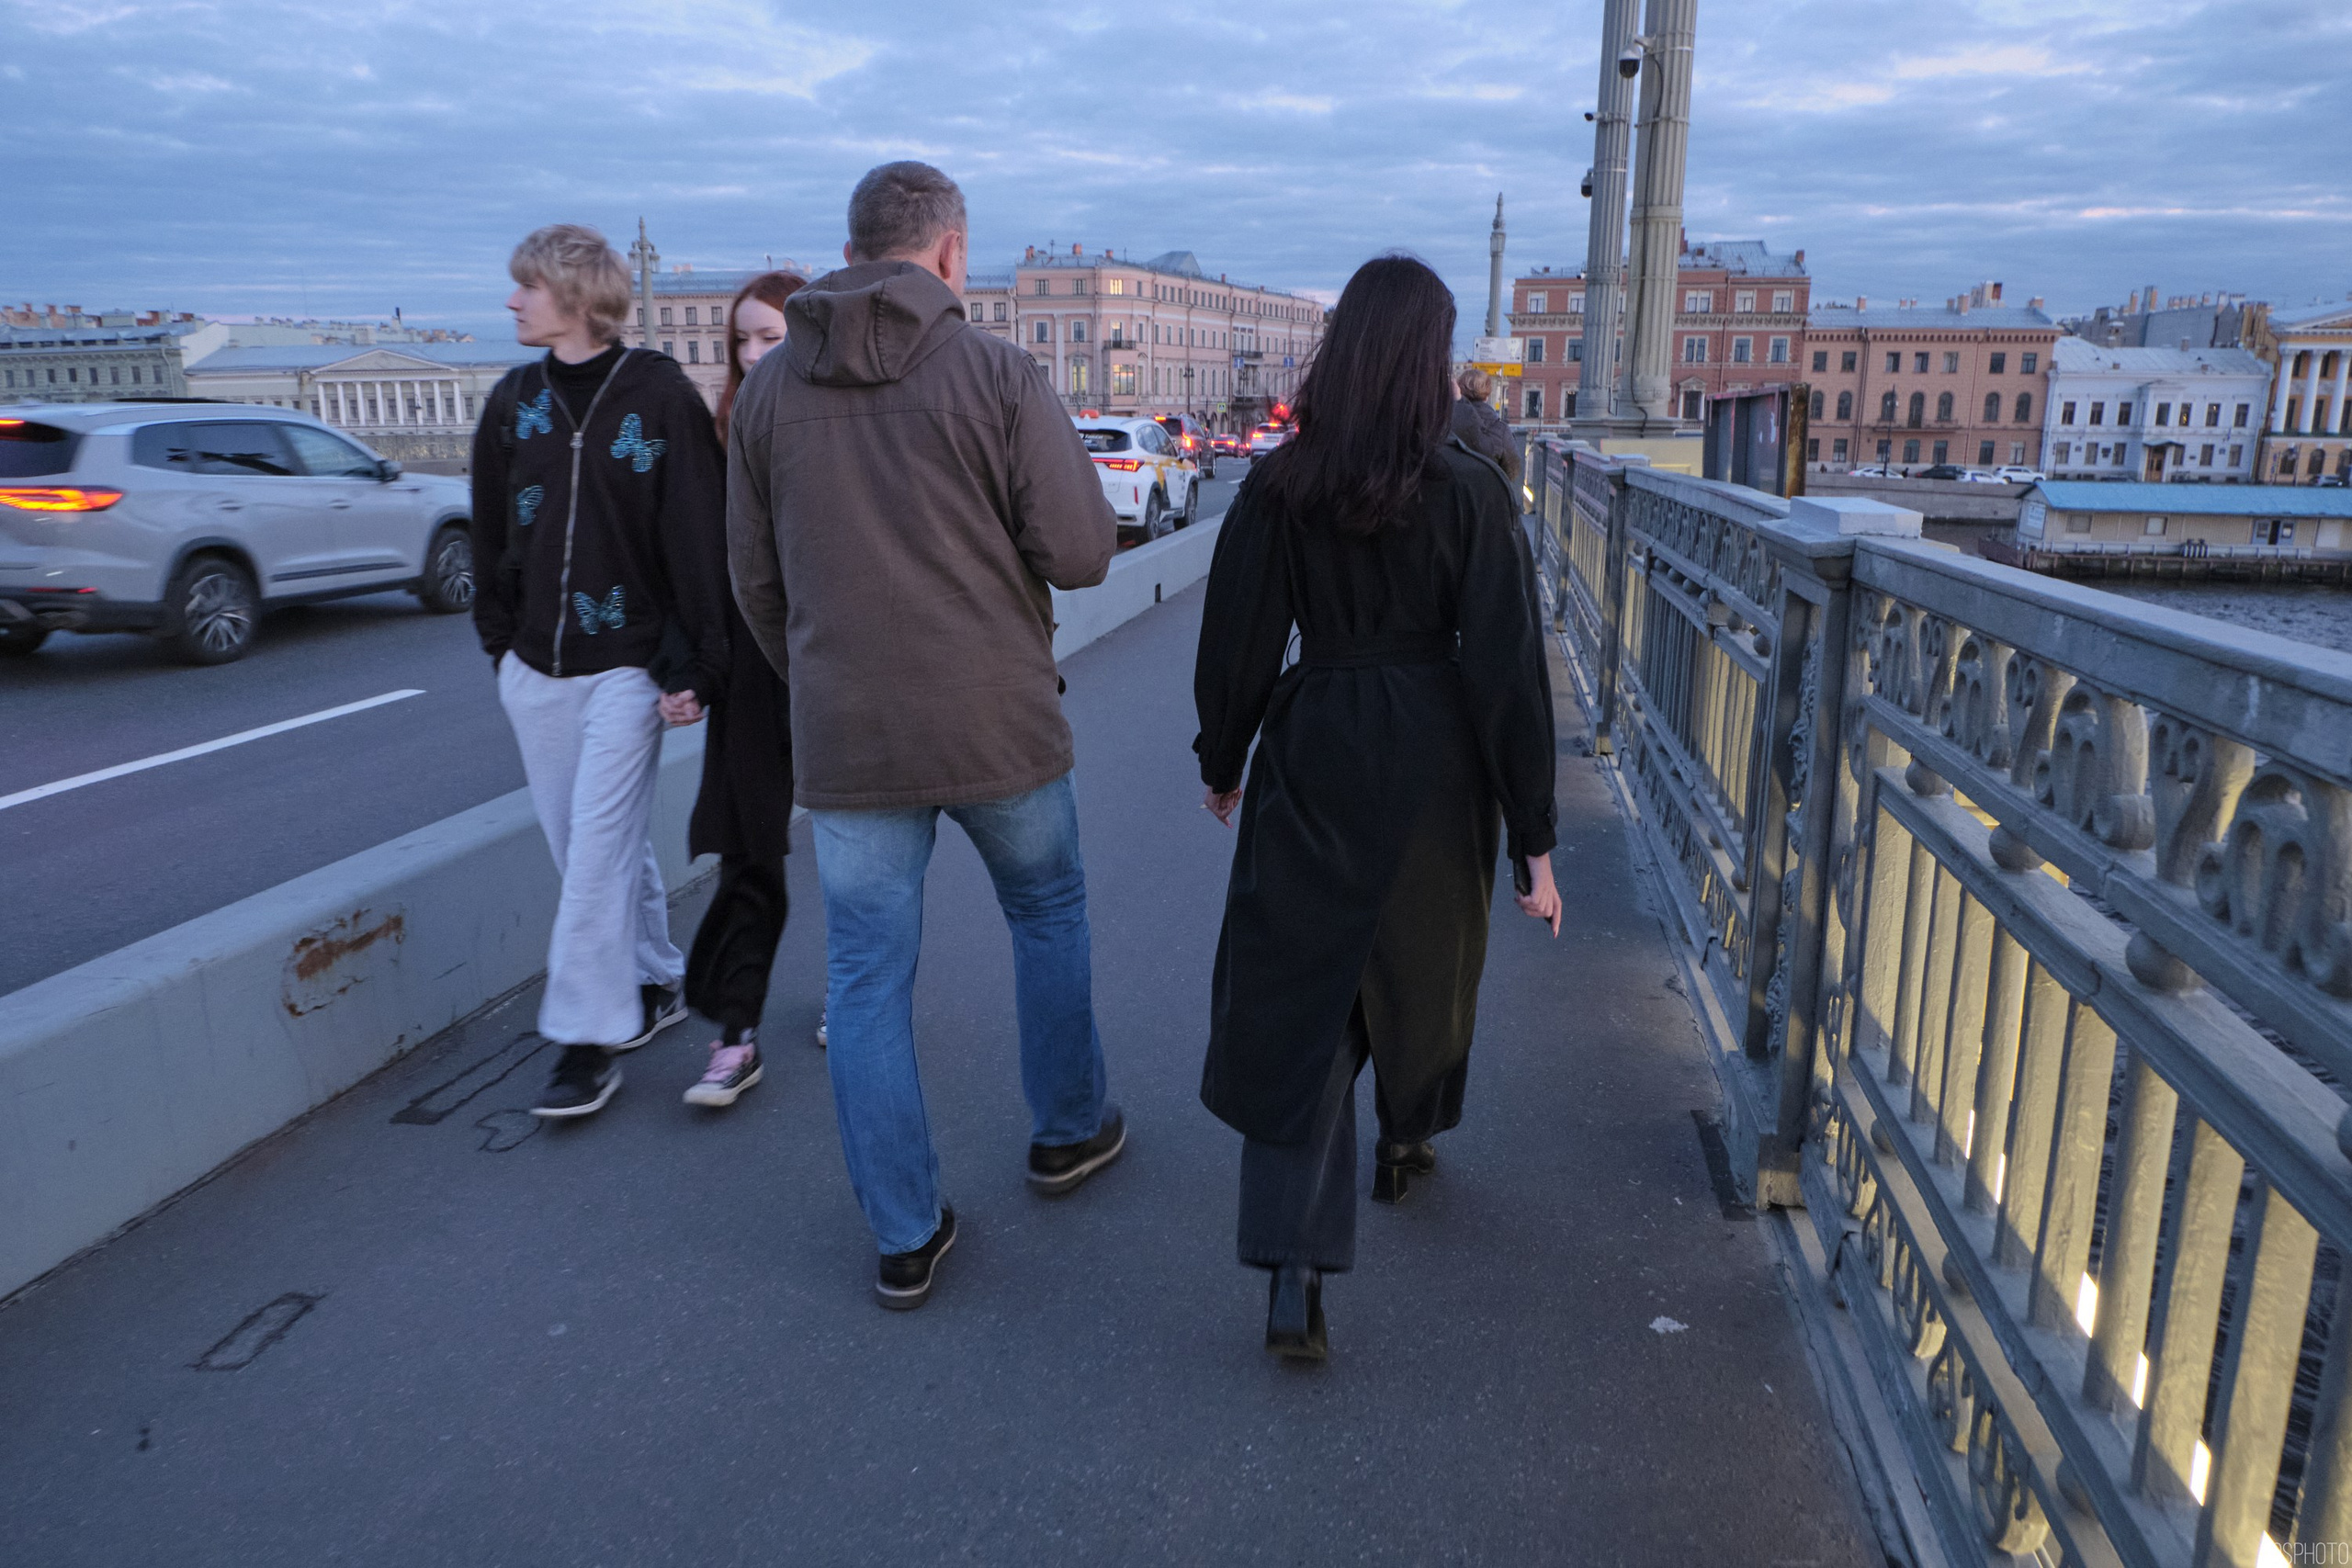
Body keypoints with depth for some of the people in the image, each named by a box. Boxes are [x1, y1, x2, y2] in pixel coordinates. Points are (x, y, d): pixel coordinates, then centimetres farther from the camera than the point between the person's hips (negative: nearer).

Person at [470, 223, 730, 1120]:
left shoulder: (660, 396, -8)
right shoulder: (513, 402, 8)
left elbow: (697, 538, -10)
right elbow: (492, 532, 15)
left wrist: (692, 666, -13)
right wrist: (499, 639, 11)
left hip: (625, 664, -6)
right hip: (535, 668, 6)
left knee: (597, 854, -6)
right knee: (597, 847, 12)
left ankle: (590, 1040, 4)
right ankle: (653, 987, 30)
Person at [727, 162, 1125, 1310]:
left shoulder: (769, 387, 3)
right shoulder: (997, 373, -9)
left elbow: (755, 581, 8)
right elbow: (1081, 551, -12)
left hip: (843, 738, 2)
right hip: (995, 721, -2)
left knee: (868, 980, 10)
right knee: (1048, 912, 23)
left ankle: (906, 1238, 18)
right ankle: (1067, 1129, 37)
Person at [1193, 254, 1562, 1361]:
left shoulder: (1278, 488, -6)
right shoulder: (1469, 491, -11)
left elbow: (1236, 646, 0)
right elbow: (1507, 670, -12)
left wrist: (1221, 762, 17)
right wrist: (1535, 841, -6)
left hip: (1312, 759, 1)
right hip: (1432, 766, 0)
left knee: (1297, 997, 4)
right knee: (1424, 966, 24)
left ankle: (1293, 1278, -3)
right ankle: (1406, 1142, 49)